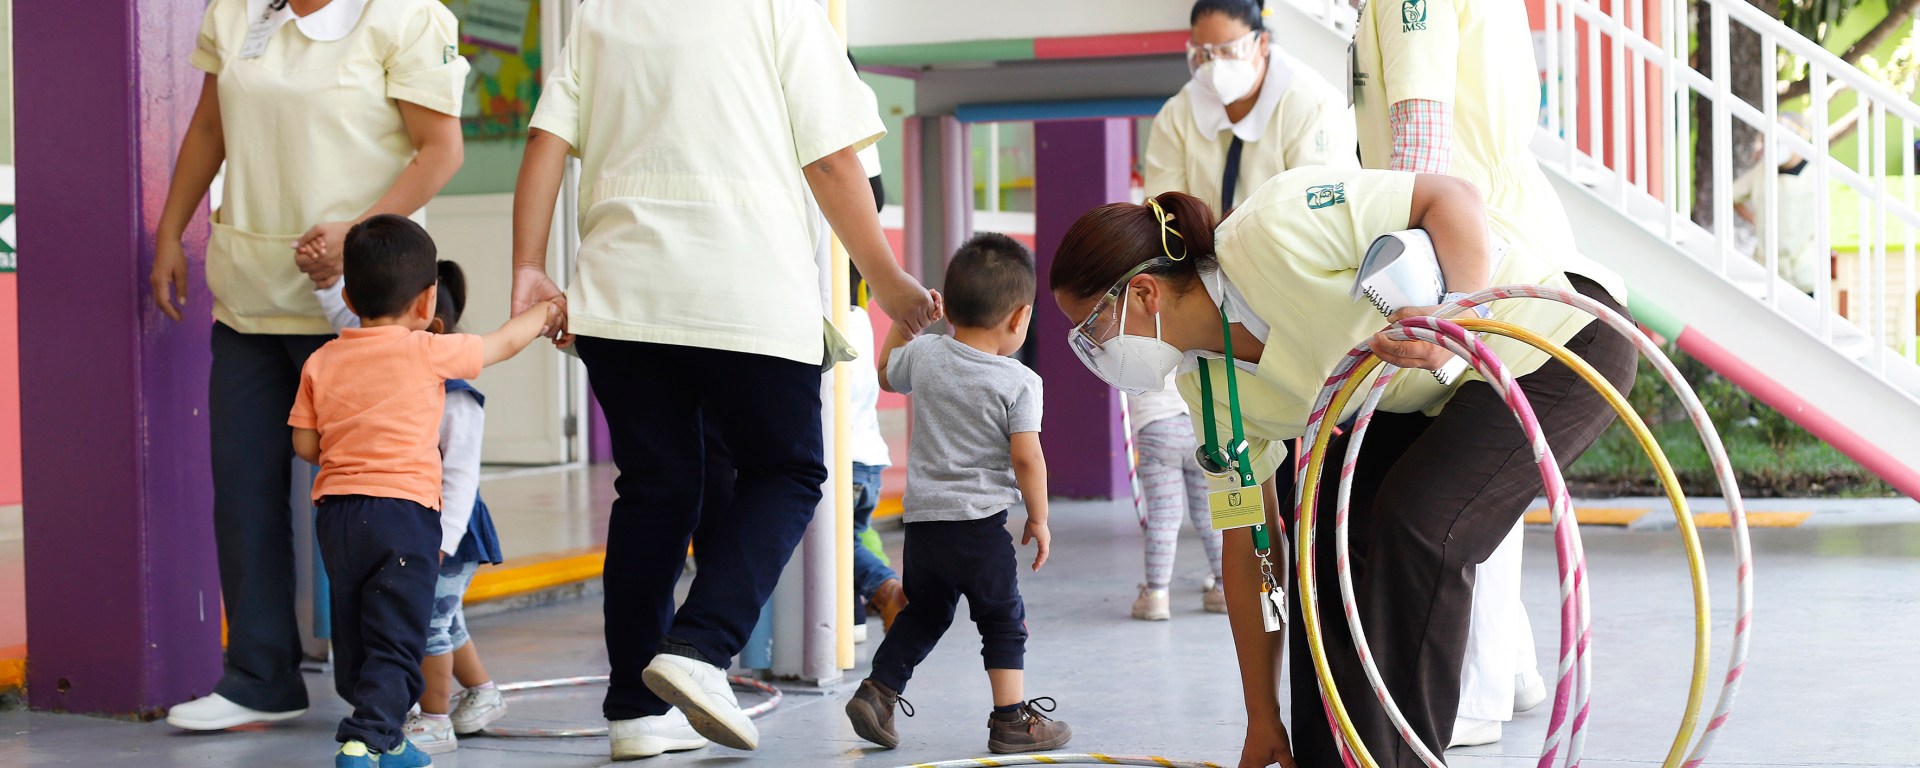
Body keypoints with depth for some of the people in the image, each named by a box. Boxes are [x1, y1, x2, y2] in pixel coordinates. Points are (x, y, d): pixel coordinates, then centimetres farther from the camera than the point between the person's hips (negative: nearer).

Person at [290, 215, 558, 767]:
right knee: (396, 643, -5)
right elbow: (505, 342, 10)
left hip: (335, 512, 5)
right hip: (403, 510, -5)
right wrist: (543, 313, 29)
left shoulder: (321, 362, 6)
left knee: (355, 635, 16)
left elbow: (304, 443, 8)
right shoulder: (430, 353, -4)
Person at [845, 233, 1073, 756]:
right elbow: (1027, 459, -13)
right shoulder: (1019, 382, -11)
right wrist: (1038, 519, -1)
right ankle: (1011, 719, 7)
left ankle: (878, 690, 15)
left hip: (922, 518, 5)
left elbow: (887, 374, 23)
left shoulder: (923, 355, 1)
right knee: (1004, 621, 8)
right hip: (981, 524, -5)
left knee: (923, 614, 22)